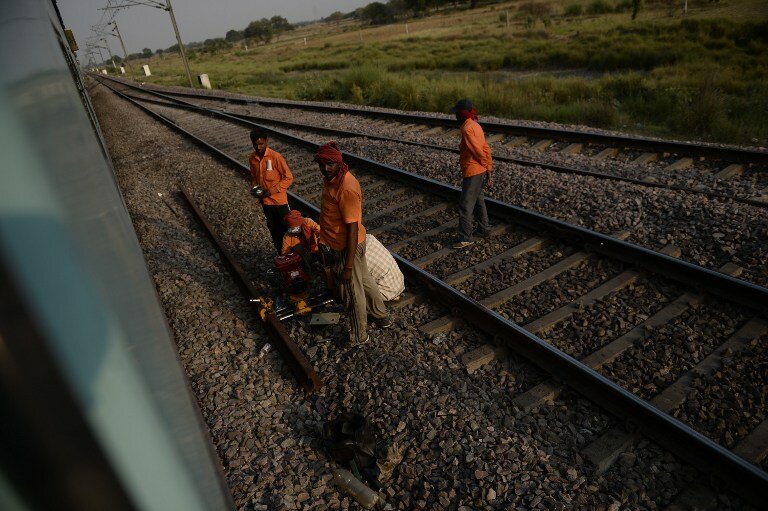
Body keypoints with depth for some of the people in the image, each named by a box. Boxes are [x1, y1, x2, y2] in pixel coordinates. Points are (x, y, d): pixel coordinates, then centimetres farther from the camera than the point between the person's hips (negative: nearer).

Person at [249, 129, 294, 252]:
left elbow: (288, 178, -15)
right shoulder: (252, 158, 0)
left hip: (279, 200, -6)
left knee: (286, 229, 5)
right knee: (273, 228, 17)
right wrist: (254, 188, -5)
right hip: (265, 201, 6)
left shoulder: (276, 157, -18)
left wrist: (271, 190, -20)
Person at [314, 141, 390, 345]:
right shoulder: (332, 178, 0)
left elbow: (353, 229, -28)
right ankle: (382, 317, 47)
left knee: (352, 291, 9)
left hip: (348, 247, -9)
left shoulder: (346, 189, -30)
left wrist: (348, 266, -25)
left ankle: (358, 336, 31)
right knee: (364, 280, 25)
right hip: (340, 243, 10)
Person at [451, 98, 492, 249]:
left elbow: (477, 150, -22)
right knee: (478, 201, 23)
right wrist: (489, 170, 12)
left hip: (472, 172, -10)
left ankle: (465, 238, -2)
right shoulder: (476, 126, 12)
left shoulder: (467, 128, -18)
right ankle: (485, 229, 35)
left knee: (465, 205, -5)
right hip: (481, 171, 10)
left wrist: (487, 168, -12)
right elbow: (486, 149, 11)